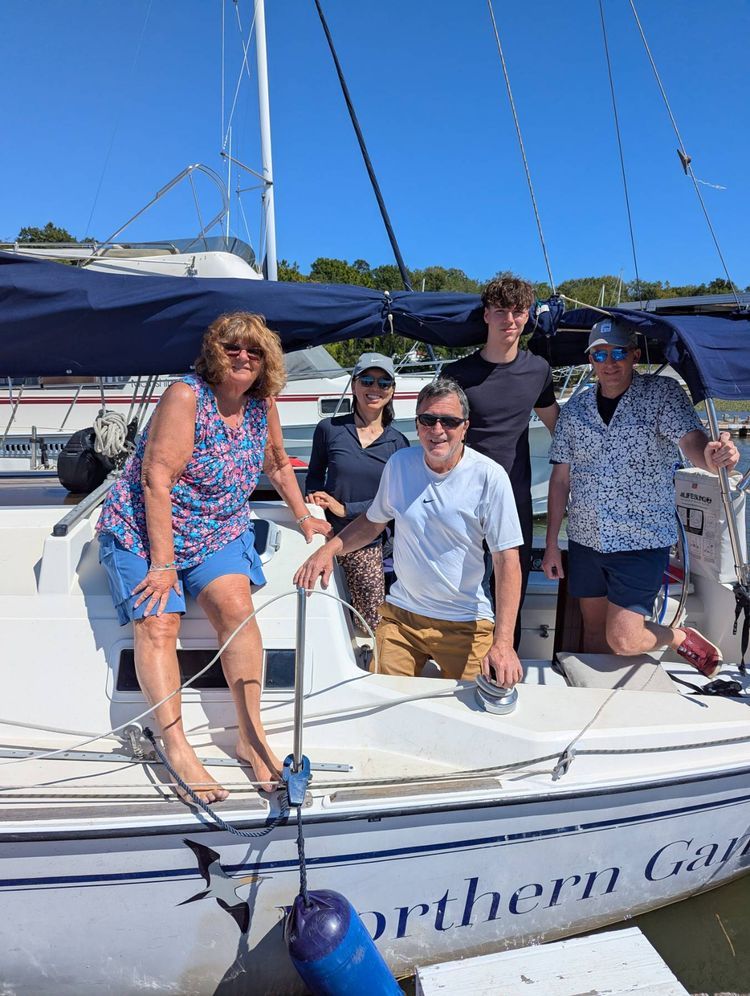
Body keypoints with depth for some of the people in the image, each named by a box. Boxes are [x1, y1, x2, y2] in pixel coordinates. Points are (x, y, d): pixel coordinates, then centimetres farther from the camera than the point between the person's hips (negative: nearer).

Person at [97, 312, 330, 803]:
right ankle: (177, 746, -18)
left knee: (237, 606, -18)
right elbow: (157, 480, -21)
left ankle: (251, 735, -13)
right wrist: (163, 563, -24)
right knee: (158, 623, -18)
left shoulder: (262, 404, 1)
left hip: (219, 532, 4)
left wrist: (304, 517, 18)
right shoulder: (186, 396, -17)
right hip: (144, 529, -3)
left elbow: (278, 464, 20)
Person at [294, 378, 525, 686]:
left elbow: (507, 560, -16)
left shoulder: (489, 476, -14)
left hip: (466, 623, -3)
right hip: (400, 614, 3)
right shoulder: (398, 464, -2)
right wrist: (328, 550, -2)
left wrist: (503, 642, -23)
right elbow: (373, 521, 14)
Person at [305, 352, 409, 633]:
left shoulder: (398, 443, 0)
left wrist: (345, 509, -14)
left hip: (366, 545, 1)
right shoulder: (329, 429, -2)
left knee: (373, 625, 1)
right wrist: (314, 500, -9)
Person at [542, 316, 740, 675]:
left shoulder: (662, 393, -6)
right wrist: (551, 545, 4)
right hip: (585, 540, 4)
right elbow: (560, 477, 6)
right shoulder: (575, 409, 4)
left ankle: (682, 638, 22)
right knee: (594, 631, 15)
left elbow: (691, 440, -21)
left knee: (623, 640, -7)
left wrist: (711, 456, -46)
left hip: (642, 541, -4)